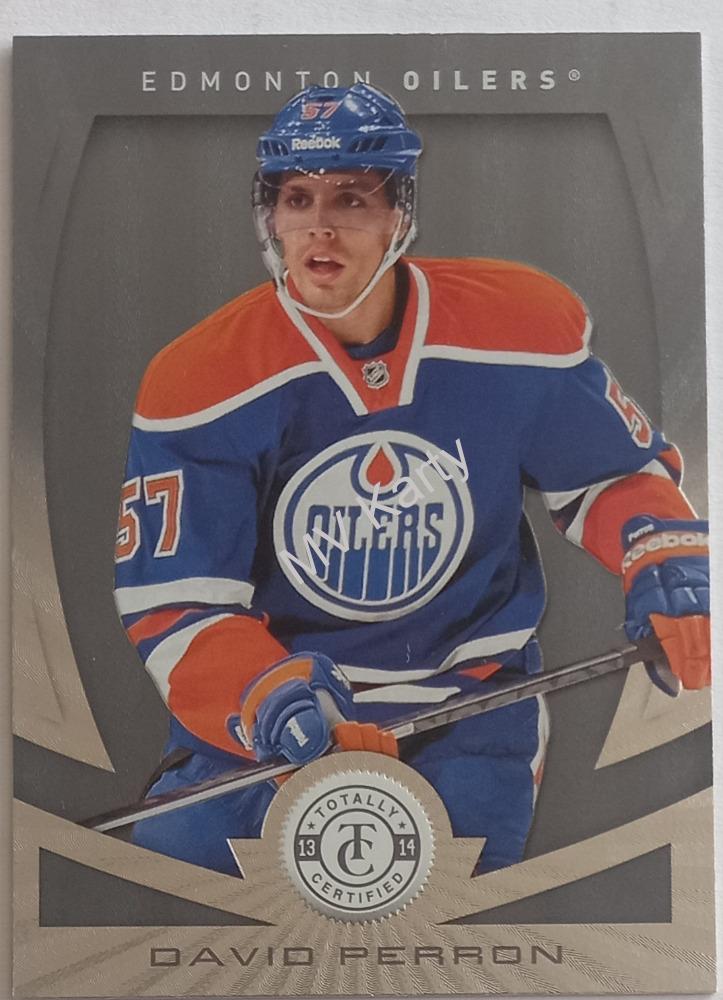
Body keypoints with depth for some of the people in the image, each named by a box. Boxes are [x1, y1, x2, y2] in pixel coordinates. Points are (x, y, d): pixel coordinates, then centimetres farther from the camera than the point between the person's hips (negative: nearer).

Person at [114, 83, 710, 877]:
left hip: (468, 693, 1)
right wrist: (262, 697, -28)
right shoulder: (198, 384, -12)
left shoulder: (520, 328, -9)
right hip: (258, 710, 0)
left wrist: (665, 557, -13)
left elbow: (612, 470, 7)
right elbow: (173, 602, -11)